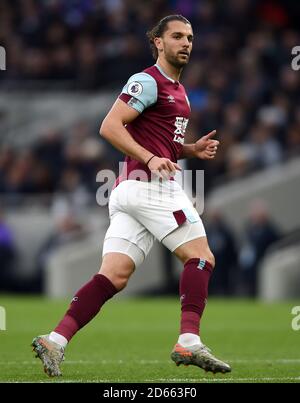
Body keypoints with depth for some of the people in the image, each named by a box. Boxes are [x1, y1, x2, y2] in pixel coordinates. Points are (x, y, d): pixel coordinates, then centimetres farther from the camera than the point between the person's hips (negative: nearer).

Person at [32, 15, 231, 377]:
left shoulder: (177, 89, 25)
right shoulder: (148, 81, -5)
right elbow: (110, 126, -15)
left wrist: (193, 150, 17)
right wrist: (150, 159, -24)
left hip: (129, 190, 9)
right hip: (151, 185, -9)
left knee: (114, 276, -2)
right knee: (201, 257, -8)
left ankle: (55, 340, -11)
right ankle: (188, 343, -15)